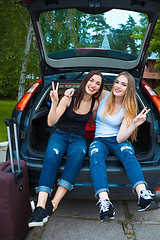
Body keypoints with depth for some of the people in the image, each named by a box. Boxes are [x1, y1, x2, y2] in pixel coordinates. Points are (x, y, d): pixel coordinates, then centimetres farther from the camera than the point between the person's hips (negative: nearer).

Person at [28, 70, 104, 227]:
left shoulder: (95, 104, 6)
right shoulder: (69, 98, -4)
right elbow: (51, 122, -11)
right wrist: (54, 103, -24)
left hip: (78, 138, 1)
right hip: (60, 135, -1)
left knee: (77, 155, -36)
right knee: (52, 155, -36)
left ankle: (54, 203, -38)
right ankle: (41, 205, -42)